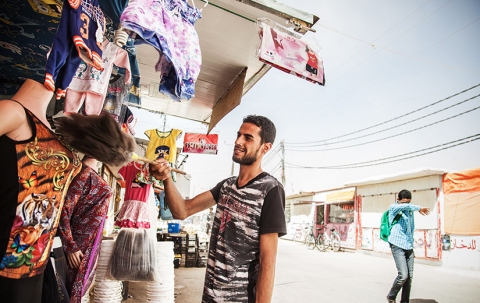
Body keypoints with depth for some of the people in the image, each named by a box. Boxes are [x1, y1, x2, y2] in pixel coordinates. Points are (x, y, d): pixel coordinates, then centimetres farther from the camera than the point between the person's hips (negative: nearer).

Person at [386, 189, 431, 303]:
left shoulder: (410, 211, 15)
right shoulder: (393, 208, -4)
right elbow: (406, 206, -28)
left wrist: (411, 245, 19)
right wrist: (418, 208, -19)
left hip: (409, 247, 7)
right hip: (398, 246, -6)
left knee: (409, 277, 5)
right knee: (403, 275, -12)